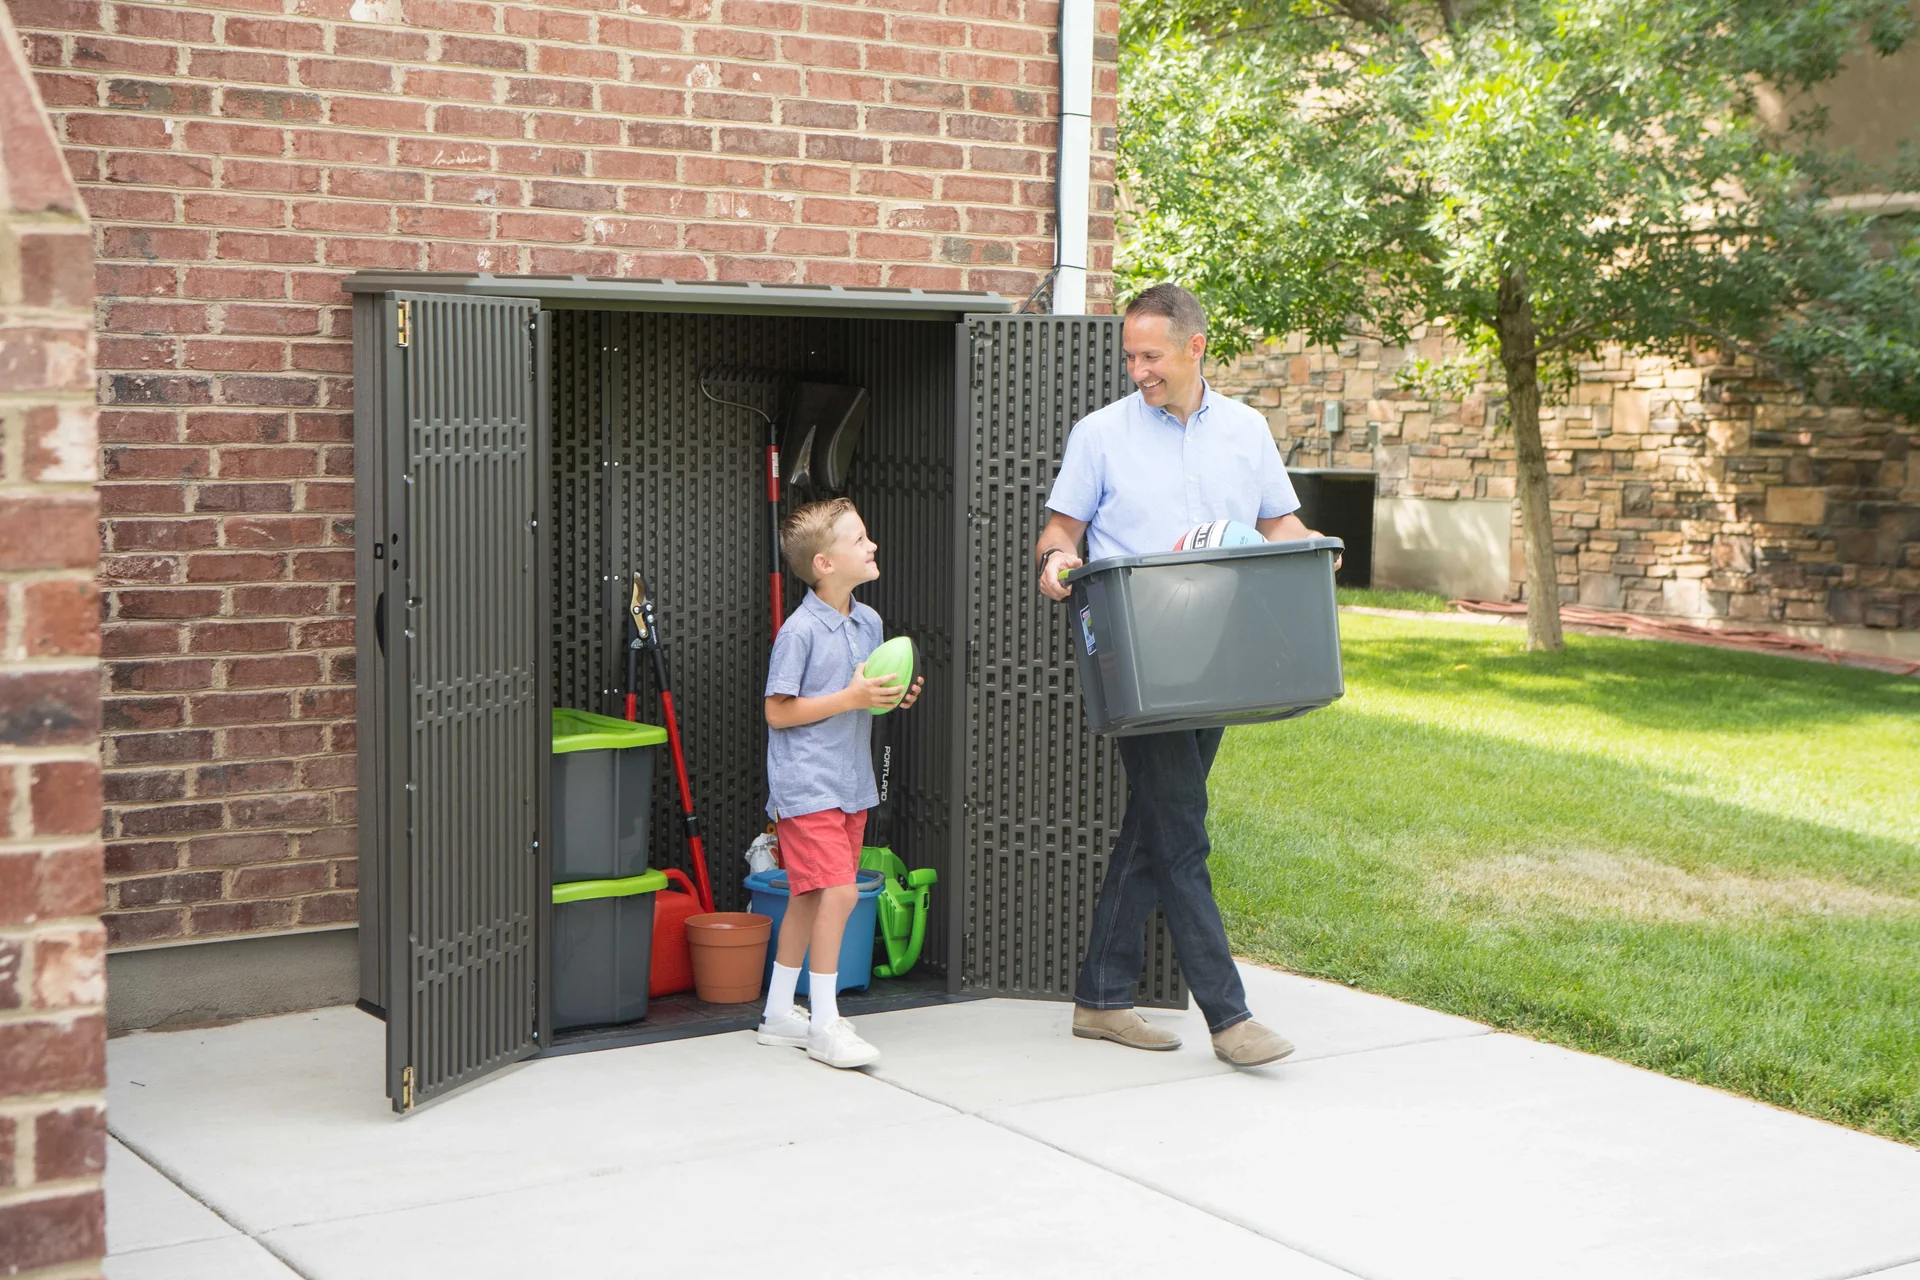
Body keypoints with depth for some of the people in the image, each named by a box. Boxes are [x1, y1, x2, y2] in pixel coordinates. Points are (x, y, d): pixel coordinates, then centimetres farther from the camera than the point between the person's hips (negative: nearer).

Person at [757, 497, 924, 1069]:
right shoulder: (801, 630, -16)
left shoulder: (868, 622, 8)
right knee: (837, 891, -13)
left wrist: (895, 696, -1)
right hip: (807, 786, -8)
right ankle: (824, 1025, -4)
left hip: (852, 783, 8)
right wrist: (850, 698, -20)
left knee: (809, 898, 14)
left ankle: (779, 1012, 25)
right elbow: (778, 712, -15)